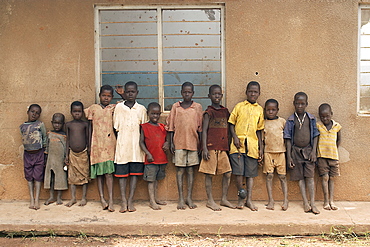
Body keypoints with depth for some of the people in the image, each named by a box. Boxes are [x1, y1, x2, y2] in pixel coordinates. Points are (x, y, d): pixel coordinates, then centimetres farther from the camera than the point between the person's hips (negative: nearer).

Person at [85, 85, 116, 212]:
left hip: (109, 144, -1)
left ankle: (110, 200, -7)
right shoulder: (93, 108, 9)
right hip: (96, 144, 1)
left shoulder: (113, 108, 9)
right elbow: (90, 127, 10)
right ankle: (102, 198, 10)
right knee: (99, 172, 4)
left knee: (108, 172, -8)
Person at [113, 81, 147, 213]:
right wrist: (116, 143, 0)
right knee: (122, 173, 1)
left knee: (135, 173, 3)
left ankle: (130, 200, 10)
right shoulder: (118, 107, 5)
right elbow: (115, 127, 6)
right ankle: (124, 201, 7)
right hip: (122, 145, -1)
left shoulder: (141, 109, 7)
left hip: (136, 146, 1)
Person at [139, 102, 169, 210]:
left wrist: (167, 144, -4)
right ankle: (152, 201, 5)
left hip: (162, 158, 5)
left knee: (157, 179, 15)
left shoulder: (162, 127, 10)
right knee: (151, 179, 0)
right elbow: (141, 142, -5)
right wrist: (148, 153, -14)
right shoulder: (144, 127, -3)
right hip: (151, 158, -5)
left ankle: (155, 198, 26)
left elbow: (166, 139, 19)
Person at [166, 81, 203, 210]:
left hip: (193, 142, 0)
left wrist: (201, 143, 4)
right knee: (180, 170, 2)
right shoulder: (175, 106, 4)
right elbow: (171, 126, 6)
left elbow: (200, 127, 7)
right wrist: (171, 143, 1)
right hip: (179, 142, 0)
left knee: (191, 170, 6)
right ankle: (181, 199, 9)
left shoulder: (197, 107, 5)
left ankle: (189, 198, 13)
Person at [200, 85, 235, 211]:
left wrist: (229, 146, 15)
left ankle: (224, 199, 19)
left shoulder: (225, 111, 13)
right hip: (211, 147, -6)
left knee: (227, 173, 6)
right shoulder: (209, 112, -3)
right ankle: (210, 201, 12)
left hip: (223, 148, 6)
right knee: (209, 174, 1)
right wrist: (204, 148, -13)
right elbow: (204, 130, -6)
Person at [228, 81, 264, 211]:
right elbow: (231, 123, 6)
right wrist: (235, 137, -9)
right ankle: (240, 197, 13)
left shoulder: (260, 109, 12)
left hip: (252, 145, 2)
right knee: (239, 172, -7)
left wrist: (260, 148, 11)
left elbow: (259, 130, 14)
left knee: (251, 173, 6)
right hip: (238, 144, -2)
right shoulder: (239, 106, 6)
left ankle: (249, 199, 16)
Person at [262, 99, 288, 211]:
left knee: (282, 176, 1)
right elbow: (261, 140, 9)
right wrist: (260, 154, 4)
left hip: (281, 152, 0)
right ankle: (271, 200, 4)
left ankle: (286, 200, 5)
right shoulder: (263, 123, 6)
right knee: (269, 176, -1)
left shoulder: (282, 121, 6)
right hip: (268, 152, 0)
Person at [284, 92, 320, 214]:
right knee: (300, 177, 4)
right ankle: (305, 203, 10)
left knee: (310, 177, -4)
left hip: (308, 150, 0)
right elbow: (288, 139, 1)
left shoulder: (311, 118, 3)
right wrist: (289, 156, -4)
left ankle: (312, 203, 1)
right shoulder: (291, 120, 0)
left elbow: (315, 135, 6)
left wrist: (314, 151, -4)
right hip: (296, 151, 0)